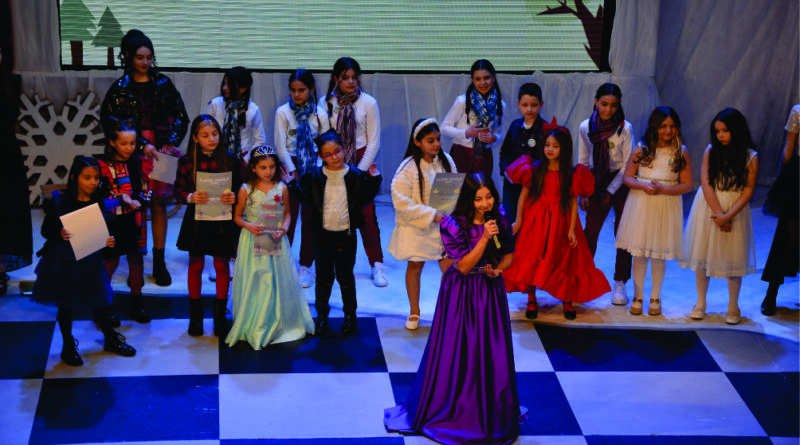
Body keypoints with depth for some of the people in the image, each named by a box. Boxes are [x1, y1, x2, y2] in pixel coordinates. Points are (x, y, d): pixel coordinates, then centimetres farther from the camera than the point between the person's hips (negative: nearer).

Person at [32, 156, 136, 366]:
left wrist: (110, 241, -13)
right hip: (64, 262, -3)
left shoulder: (99, 203, 0)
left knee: (101, 301, 11)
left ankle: (110, 339, 33)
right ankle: (68, 346, 25)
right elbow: (46, 230, -9)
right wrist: (60, 234, -28)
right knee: (66, 305, 9)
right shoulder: (59, 203, -11)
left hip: (91, 260, 3)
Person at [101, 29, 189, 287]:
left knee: (159, 203, 3)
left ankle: (159, 262, 9)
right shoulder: (120, 88, 3)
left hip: (161, 152, 1)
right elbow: (110, 121, -4)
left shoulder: (163, 84, 8)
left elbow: (181, 118, 9)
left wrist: (170, 143, -6)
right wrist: (143, 145, -13)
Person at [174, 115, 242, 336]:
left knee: (222, 266, 7)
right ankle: (195, 314, 24)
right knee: (196, 265, 10)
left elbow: (239, 188, 1)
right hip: (196, 220, 0)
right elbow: (178, 191, -2)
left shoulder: (230, 159, -4)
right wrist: (190, 197, -22)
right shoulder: (187, 162, -5)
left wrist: (233, 197, -20)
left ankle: (220, 314, 22)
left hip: (223, 221, 0)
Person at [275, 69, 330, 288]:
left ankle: (306, 266, 12)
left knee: (310, 217, 3)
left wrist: (317, 169, -9)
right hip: (290, 165, -1)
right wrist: (292, 171, -10)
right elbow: (280, 146, -3)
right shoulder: (283, 112, -1)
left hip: (313, 168, 1)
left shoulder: (320, 114, 2)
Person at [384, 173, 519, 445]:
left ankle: (492, 413, 26)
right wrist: (484, 238, -29)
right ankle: (451, 409, 20)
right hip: (461, 295, -4)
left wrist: (497, 270, -12)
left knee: (492, 354, 9)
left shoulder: (499, 219, -3)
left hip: (491, 291, 4)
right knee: (457, 353, 4)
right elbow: (464, 266, -19)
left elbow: (508, 254, 9)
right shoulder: (453, 225, -17)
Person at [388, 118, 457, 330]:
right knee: (415, 266, 10)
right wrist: (431, 215, -22)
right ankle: (414, 312, 28)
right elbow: (401, 203, -20)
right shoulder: (408, 168, -17)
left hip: (443, 225, 3)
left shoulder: (446, 161, -2)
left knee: (449, 267, 0)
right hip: (415, 227, -3)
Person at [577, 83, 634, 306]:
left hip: (621, 183, -2)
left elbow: (627, 164, -7)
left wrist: (610, 191, -8)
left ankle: (620, 284, 9)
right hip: (596, 182, 2)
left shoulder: (625, 128, -12)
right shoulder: (586, 127, -4)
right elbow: (583, 162, 5)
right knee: (590, 231, -2)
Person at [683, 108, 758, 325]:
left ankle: (733, 307, 17)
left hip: (735, 210, -1)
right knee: (703, 254, 6)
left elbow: (748, 190, -9)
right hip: (707, 207, 2)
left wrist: (729, 216, -18)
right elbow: (705, 182, -7)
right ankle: (701, 303, 20)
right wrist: (718, 213, -14)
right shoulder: (711, 151, -3)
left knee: (734, 257, 2)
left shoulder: (750, 157, -7)